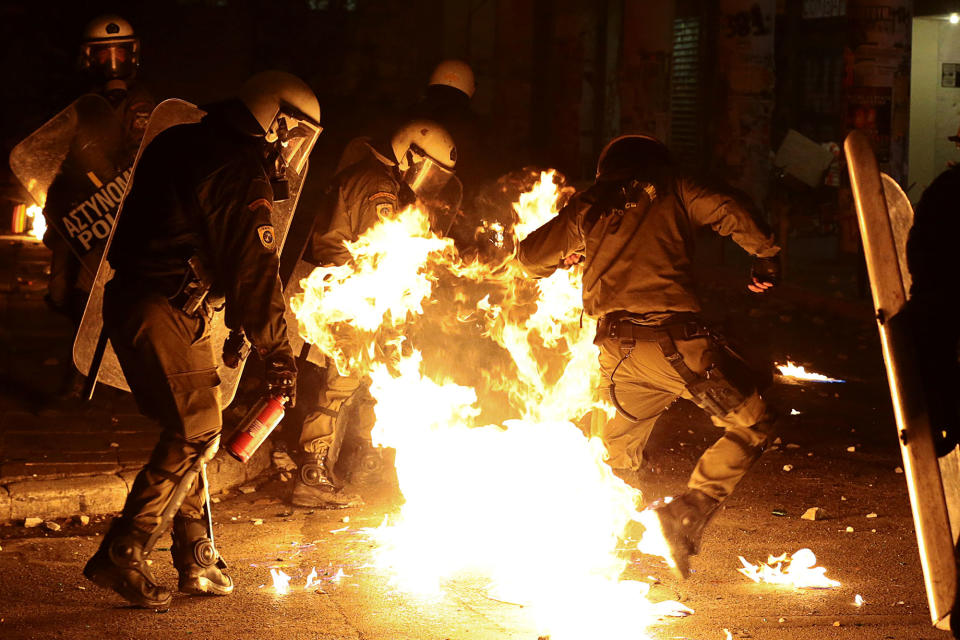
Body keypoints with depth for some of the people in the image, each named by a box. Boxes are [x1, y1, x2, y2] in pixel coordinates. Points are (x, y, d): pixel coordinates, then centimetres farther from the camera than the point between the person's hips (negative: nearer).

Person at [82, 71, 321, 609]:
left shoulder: (183, 146, 16)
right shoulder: (243, 180, -14)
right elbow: (255, 273, -15)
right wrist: (279, 356, -9)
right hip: (159, 314, -10)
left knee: (194, 430, 13)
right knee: (196, 432, -7)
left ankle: (196, 557, 17)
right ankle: (122, 556, -6)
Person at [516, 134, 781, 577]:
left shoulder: (587, 207, 19)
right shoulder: (670, 190, 12)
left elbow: (529, 257, 25)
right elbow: (727, 213, 0)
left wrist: (567, 257, 46)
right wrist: (767, 257, 14)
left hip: (617, 349, 4)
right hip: (674, 338, -4)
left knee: (617, 456, 22)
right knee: (751, 424, 4)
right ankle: (688, 513, -12)